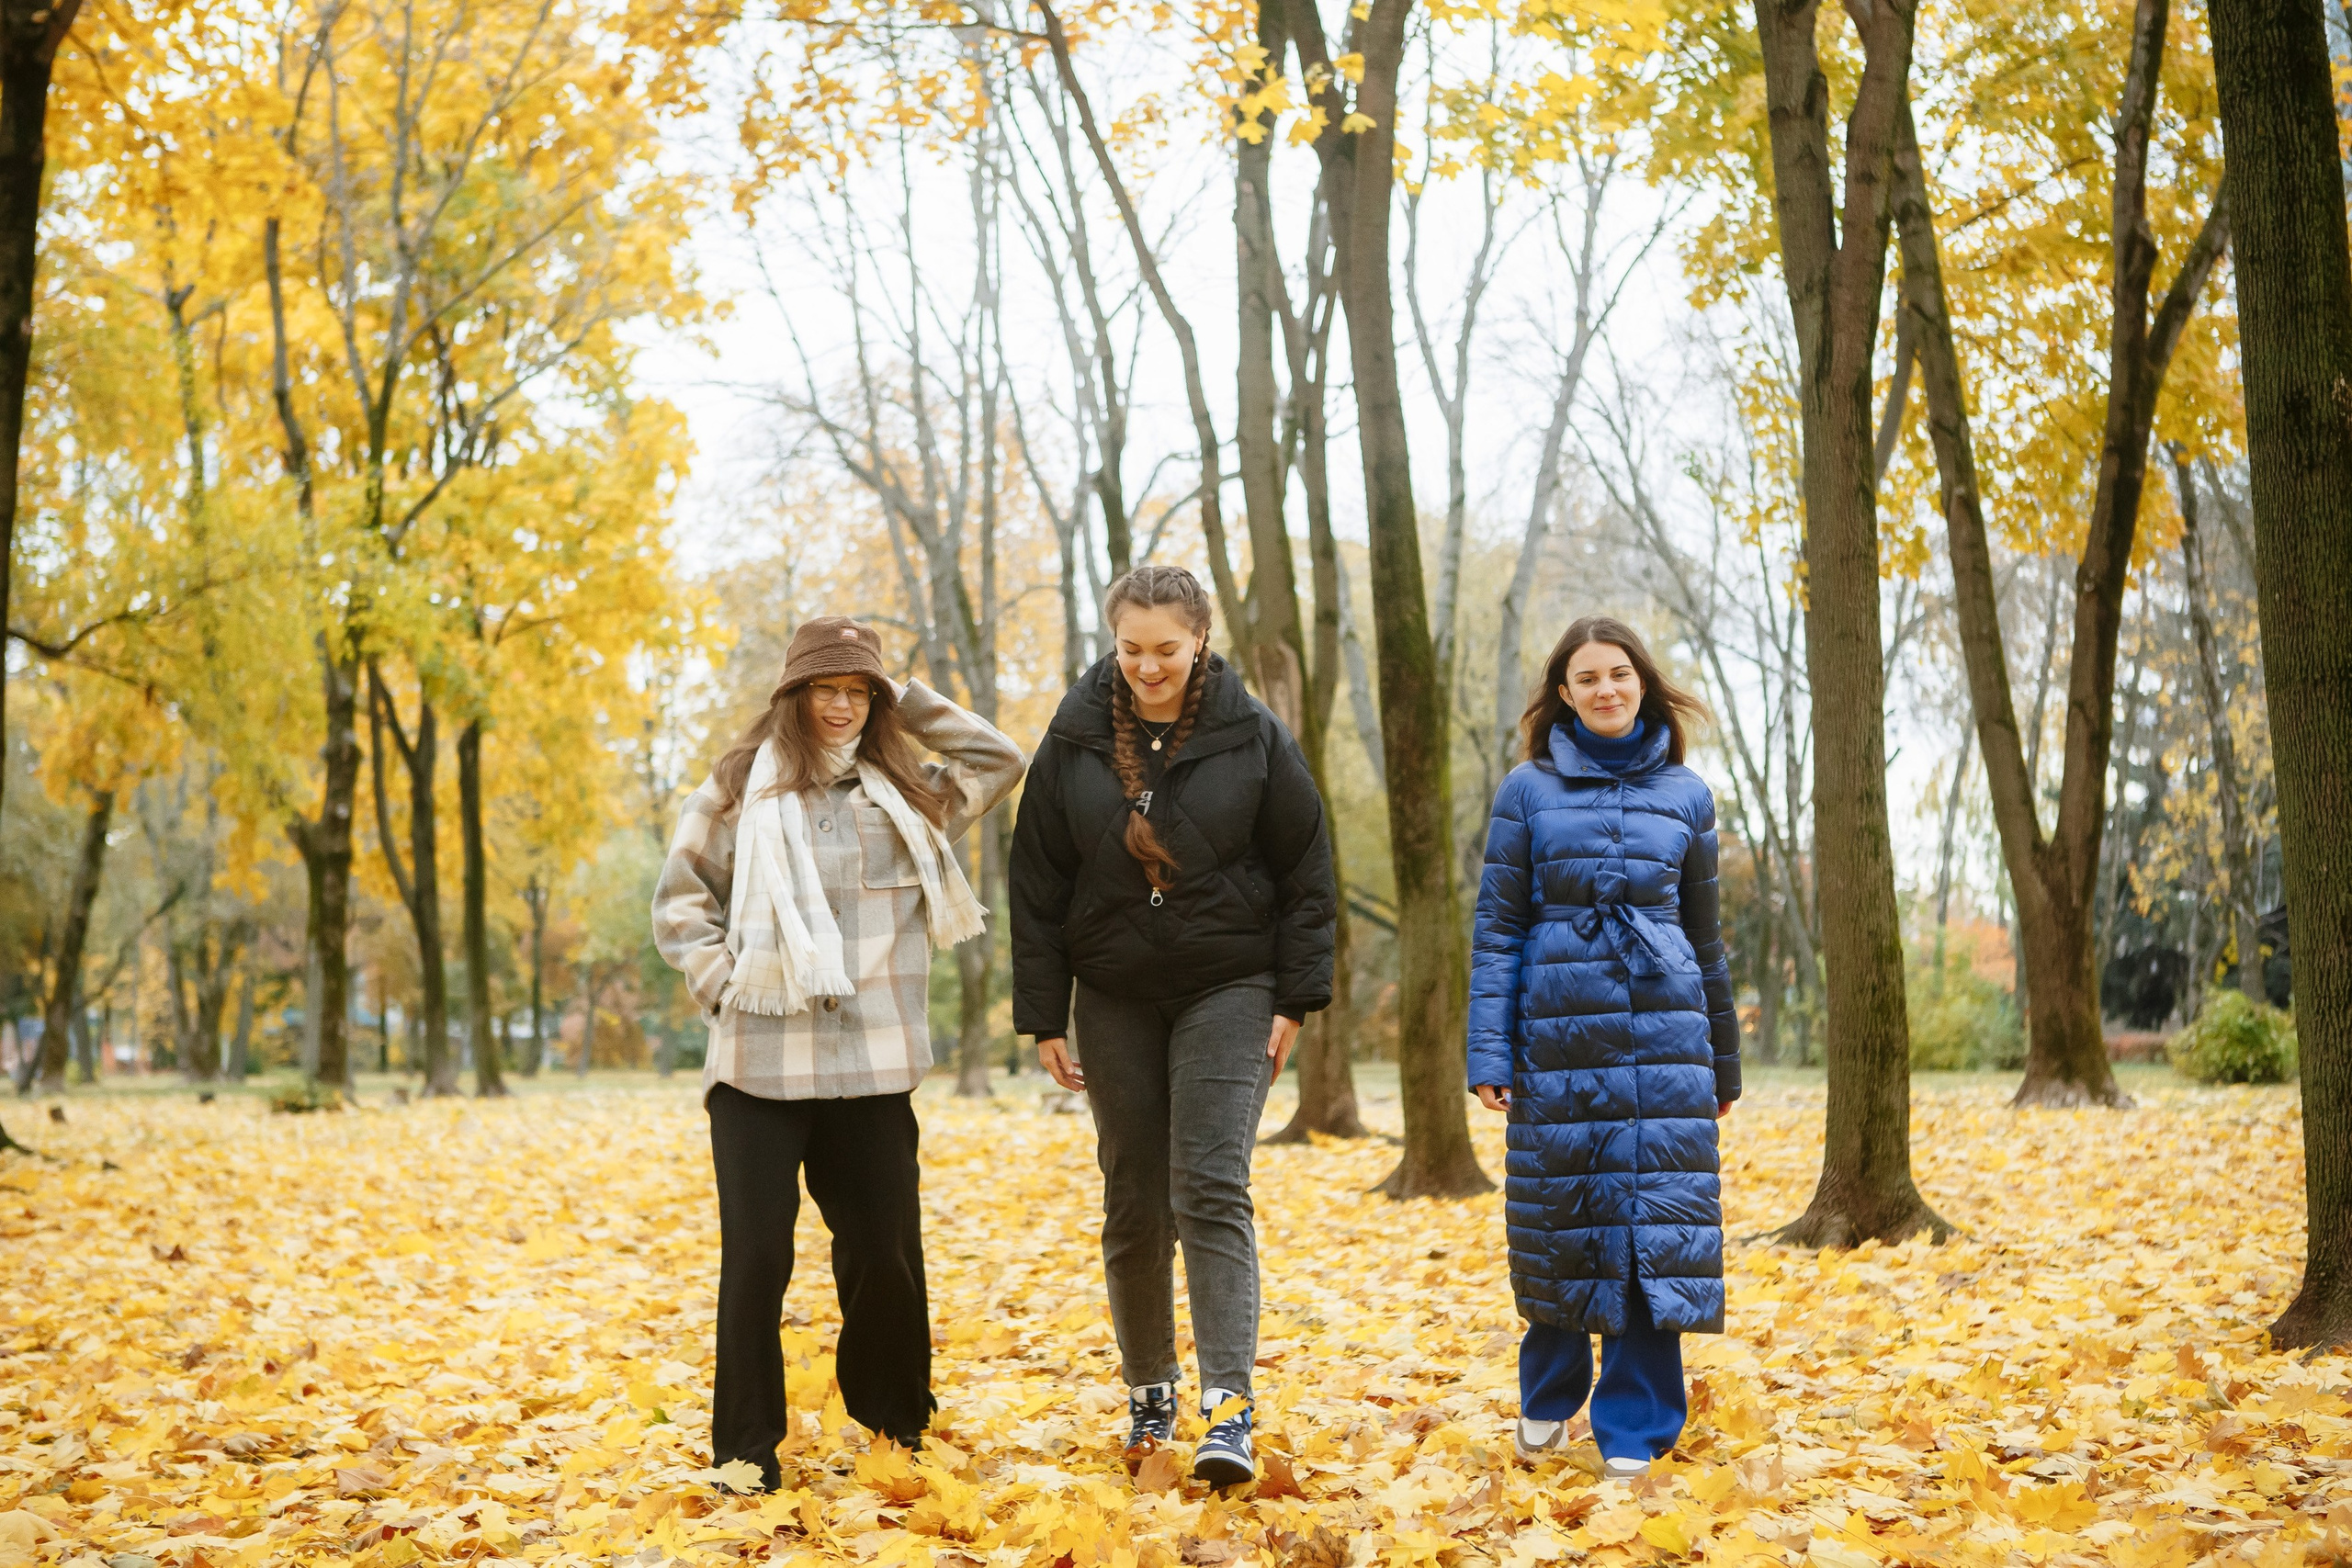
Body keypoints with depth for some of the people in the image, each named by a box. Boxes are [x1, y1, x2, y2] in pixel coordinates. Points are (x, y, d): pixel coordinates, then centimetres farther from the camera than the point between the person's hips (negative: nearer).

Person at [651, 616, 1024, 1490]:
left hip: (871, 1063, 3)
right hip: (761, 1063, -2)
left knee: (884, 1249, 7)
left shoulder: (904, 793, 13)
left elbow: (1000, 763, 16)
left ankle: (893, 1418, 27)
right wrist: (726, 984, -6)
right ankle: (746, 1447, 8)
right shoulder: (741, 788, 5)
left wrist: (908, 700, 11)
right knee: (757, 1256, -2)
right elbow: (680, 902, 8)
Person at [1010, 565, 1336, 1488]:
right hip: (1116, 998, 3)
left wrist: (1296, 997, -4)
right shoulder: (1073, 742, 1)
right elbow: (1037, 885, 4)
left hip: (1228, 992, -2)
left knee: (1211, 1189, -14)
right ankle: (1149, 1392, 22)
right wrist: (1044, 1016, 1)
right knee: (1134, 1203, 7)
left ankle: (1229, 1408, -17)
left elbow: (1306, 874, 1)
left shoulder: (1252, 736, -3)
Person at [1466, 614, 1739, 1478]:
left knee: (1655, 1222, -5)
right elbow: (1497, 926, 3)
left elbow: (1705, 934, 16)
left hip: (1663, 1036, 1)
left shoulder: (1685, 794, 9)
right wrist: (1487, 1051, -6)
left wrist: (1723, 1063, 18)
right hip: (1559, 1035, -1)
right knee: (1561, 1220, 6)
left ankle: (1632, 1435, 3)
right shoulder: (1528, 791, 4)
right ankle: (1547, 1398, 28)